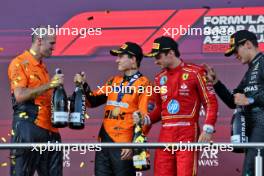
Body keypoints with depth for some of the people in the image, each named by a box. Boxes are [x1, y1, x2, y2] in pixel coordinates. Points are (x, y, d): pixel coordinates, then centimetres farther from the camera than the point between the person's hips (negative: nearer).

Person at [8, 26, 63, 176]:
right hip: (29, 128, -8)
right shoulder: (20, 63, -5)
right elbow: (20, 95, -16)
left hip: (49, 129, 8)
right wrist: (49, 85, -16)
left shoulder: (42, 66, 21)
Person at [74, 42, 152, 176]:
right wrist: (84, 86, 3)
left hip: (124, 146, -7)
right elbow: (93, 101, 20)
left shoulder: (142, 84, -5)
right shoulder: (113, 81, 18)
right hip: (105, 142, 7)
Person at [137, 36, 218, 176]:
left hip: (187, 135, -6)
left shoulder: (195, 72, -1)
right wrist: (146, 119, 4)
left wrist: (208, 129, -13)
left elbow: (211, 102, -3)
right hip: (165, 135, 6)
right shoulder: (160, 78, 16)